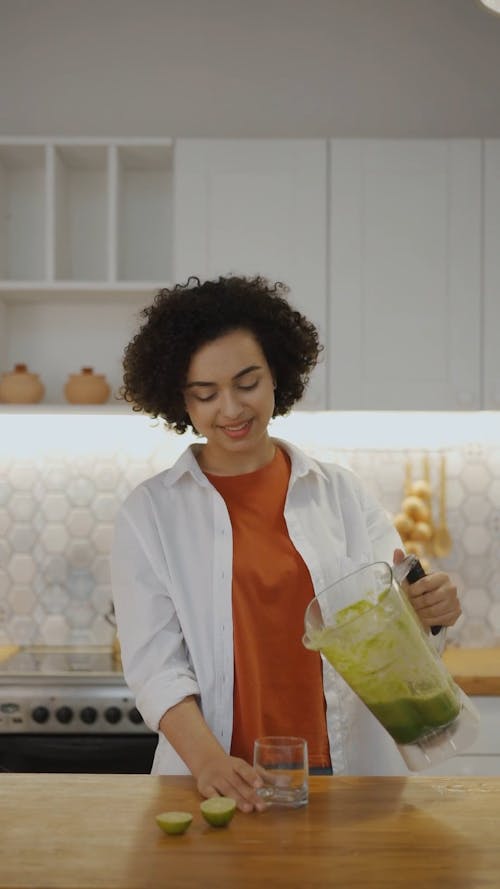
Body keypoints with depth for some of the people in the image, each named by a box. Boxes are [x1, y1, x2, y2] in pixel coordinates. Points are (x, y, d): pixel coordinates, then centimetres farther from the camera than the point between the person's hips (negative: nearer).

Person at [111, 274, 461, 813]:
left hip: (349, 770, 1)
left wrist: (429, 608, -17)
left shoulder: (339, 492, 8)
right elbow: (155, 663, -2)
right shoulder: (148, 514, 3)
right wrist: (207, 759, -18)